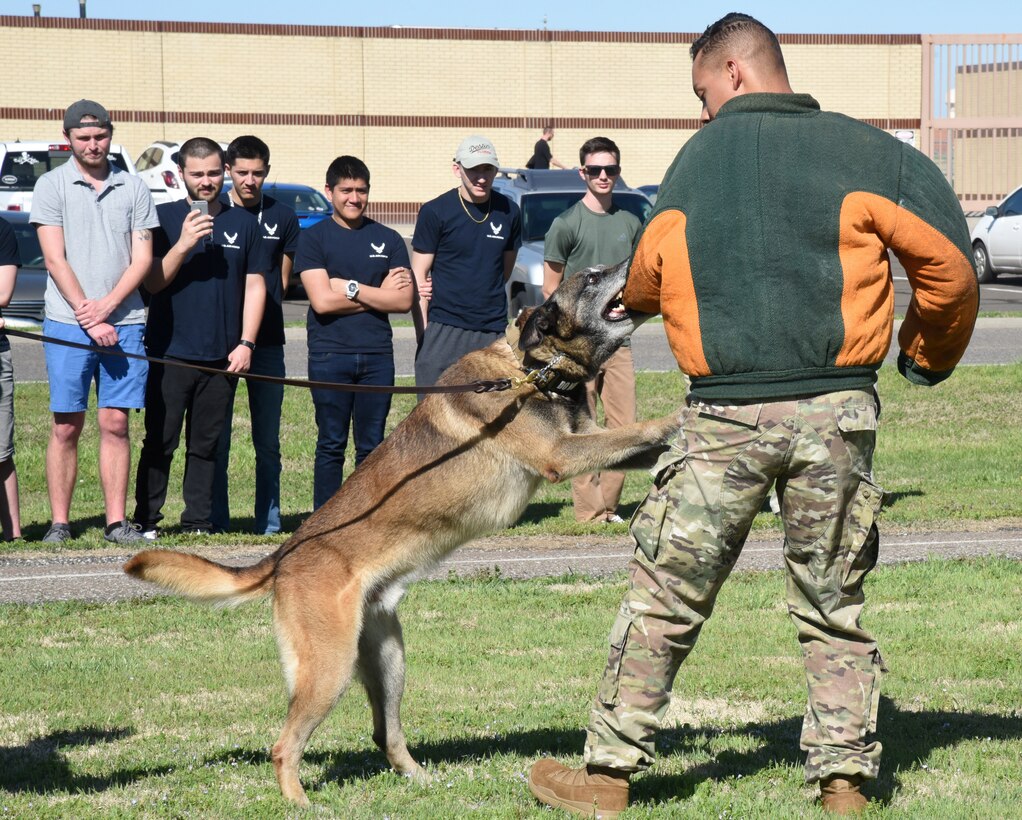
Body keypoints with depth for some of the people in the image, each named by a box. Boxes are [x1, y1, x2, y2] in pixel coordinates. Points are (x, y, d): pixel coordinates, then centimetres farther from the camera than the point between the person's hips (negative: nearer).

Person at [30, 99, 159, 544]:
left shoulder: (134, 188, 9)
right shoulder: (52, 185, 3)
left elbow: (142, 259, 4)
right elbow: (55, 259, -3)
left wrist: (106, 306, -10)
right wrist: (87, 317, -12)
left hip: (123, 322, 2)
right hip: (67, 323, -2)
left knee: (115, 423, 1)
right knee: (66, 427, -1)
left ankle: (117, 521, 4)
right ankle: (59, 523, 3)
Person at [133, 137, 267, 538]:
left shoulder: (243, 223, 10)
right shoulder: (164, 218, 3)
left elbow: (255, 285, 11)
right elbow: (153, 281, -3)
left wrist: (246, 343, 2)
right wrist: (184, 244, -18)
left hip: (222, 355, 2)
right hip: (169, 352, -2)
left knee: (206, 445, 7)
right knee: (159, 442, -2)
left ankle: (198, 524, 11)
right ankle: (146, 521, 3)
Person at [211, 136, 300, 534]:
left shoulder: (282, 217, 9)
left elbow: (282, 281, 14)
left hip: (267, 340, 2)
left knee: (268, 441, 6)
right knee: (216, 440, -1)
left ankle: (269, 525, 11)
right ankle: (217, 526, 4)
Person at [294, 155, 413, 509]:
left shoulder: (388, 239, 11)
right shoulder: (314, 239, 3)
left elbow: (404, 300, 1)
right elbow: (321, 301, -9)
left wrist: (352, 288, -9)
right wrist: (378, 294, -5)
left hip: (378, 356, 3)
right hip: (329, 357, -3)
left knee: (372, 446, 5)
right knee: (331, 445, 0)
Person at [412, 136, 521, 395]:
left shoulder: (508, 212, 7)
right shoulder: (435, 212, -3)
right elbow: (419, 276, -3)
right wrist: (422, 333, -9)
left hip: (493, 332, 3)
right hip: (443, 331, -3)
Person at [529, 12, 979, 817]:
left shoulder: (697, 158, 5)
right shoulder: (862, 151, 2)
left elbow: (644, 280, 13)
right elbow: (947, 262, -3)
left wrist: (617, 302, 37)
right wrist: (931, 351, 15)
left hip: (726, 418, -1)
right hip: (837, 413, 1)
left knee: (664, 598, 8)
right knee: (835, 606, 11)